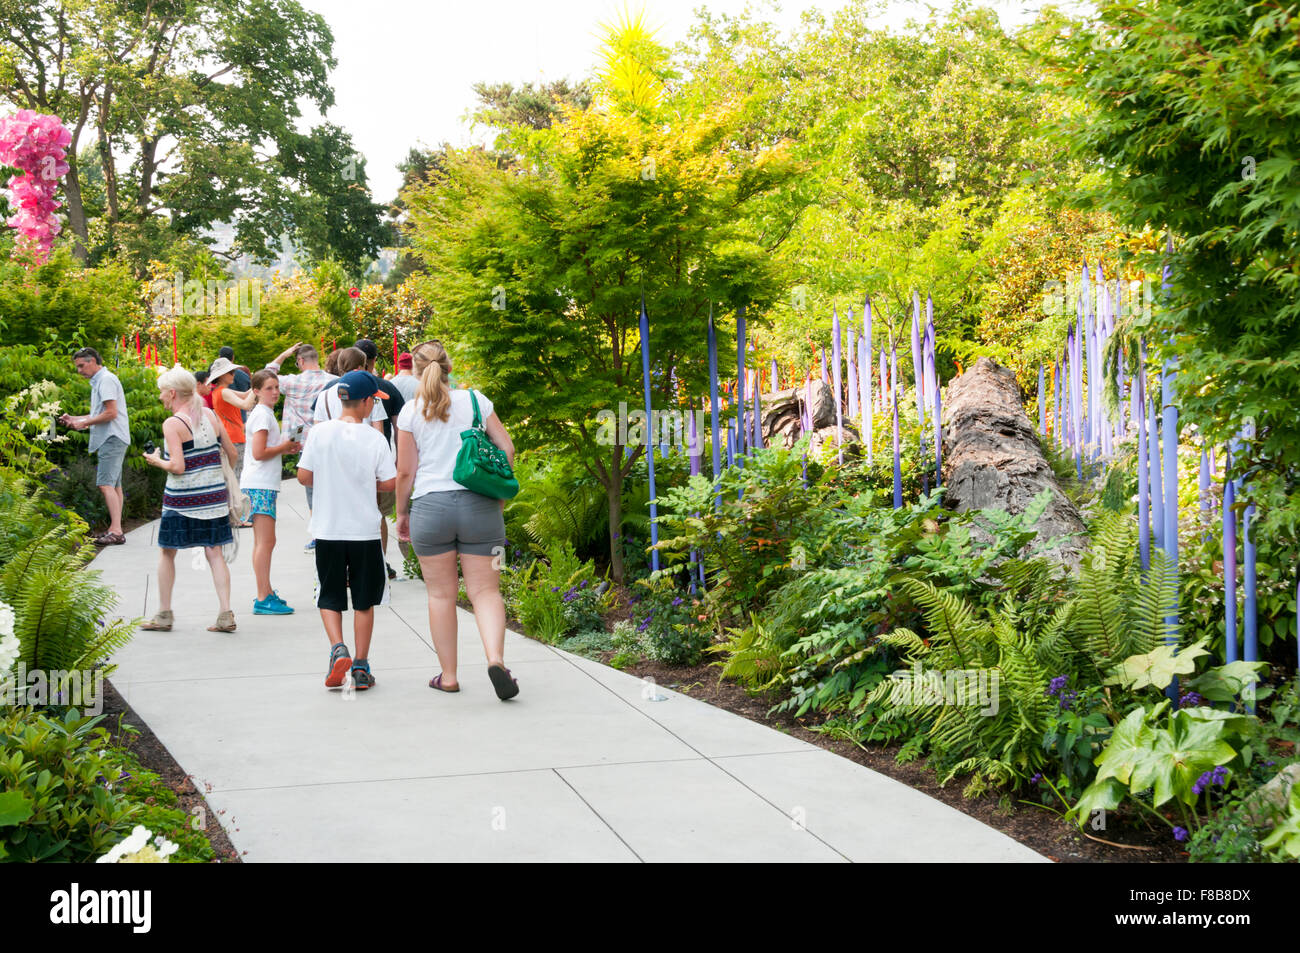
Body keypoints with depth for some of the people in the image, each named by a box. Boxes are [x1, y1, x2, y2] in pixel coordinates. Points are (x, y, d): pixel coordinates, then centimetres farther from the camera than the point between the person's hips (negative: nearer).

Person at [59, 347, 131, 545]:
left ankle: (116, 531, -22)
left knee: (106, 485, -17)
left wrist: (84, 423, -11)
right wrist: (74, 419, 16)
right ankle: (115, 529, 13)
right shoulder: (98, 381, 21)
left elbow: (111, 413, -18)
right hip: (109, 440, 11)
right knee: (114, 485, 10)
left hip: (112, 439, -11)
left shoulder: (106, 380, -11)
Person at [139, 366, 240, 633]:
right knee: (214, 552, 6)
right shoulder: (210, 415, 5)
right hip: (214, 495, 5)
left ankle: (164, 614, 17)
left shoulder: (172, 424, -13)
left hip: (182, 500, -5)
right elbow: (232, 452, 9)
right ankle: (226, 613, -2)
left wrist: (157, 461, 0)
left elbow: (178, 466, -19)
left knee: (167, 553, 10)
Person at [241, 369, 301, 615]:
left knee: (262, 542, 14)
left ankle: (265, 593, 21)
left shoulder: (265, 413, 19)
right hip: (259, 486, -11)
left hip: (263, 485, 11)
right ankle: (263, 599, -12)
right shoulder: (262, 414, -12)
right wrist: (284, 447, -8)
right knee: (266, 542, -11)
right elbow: (259, 453, -19)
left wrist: (285, 448, 11)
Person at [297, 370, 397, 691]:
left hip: (328, 530, 1)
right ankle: (361, 667, 13)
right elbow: (390, 483, -7)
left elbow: (304, 476, -4)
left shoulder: (320, 432, -6)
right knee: (364, 601, 11)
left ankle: (337, 648, -8)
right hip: (365, 530, -1)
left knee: (329, 597, 14)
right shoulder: (374, 437, -8)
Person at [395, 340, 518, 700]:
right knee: (485, 591, 2)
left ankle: (448, 676, 14)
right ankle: (495, 659, -19)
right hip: (479, 505, 1)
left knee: (441, 595, 9)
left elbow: (405, 472, 1)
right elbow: (507, 448, 3)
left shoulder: (411, 411, 1)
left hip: (430, 507, -1)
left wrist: (402, 513, 14)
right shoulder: (475, 400, 5)